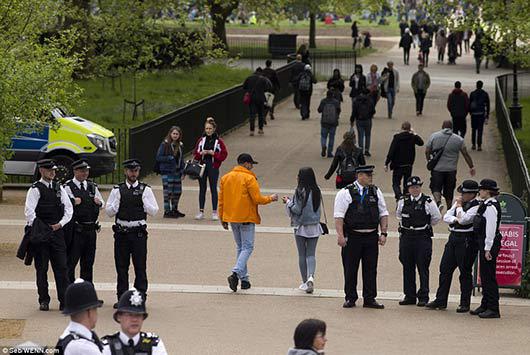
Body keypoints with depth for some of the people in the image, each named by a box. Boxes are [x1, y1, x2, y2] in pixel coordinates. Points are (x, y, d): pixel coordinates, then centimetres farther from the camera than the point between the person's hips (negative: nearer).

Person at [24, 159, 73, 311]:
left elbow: (69, 209, 11)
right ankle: (44, 301, 10)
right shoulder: (35, 189, -4)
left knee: (62, 267, 0)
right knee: (41, 268, 2)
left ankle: (64, 301, 1)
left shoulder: (59, 188, 12)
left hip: (57, 231, 4)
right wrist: (37, 229, -15)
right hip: (41, 234, -4)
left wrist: (60, 224, -3)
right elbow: (29, 211, -10)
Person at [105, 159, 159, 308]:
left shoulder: (145, 190, 4)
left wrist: (144, 201, -14)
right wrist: (117, 202, -11)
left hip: (139, 233, -1)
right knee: (121, 266, 5)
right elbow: (109, 212, 5)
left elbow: (154, 211, 0)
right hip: (121, 232, 1)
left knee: (140, 266, -1)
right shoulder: (117, 190, 7)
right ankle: (121, 298, 13)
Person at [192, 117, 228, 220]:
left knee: (213, 189, 0)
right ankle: (201, 212, 11)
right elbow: (195, 154, 10)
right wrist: (201, 153, -10)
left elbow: (224, 155, -4)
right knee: (202, 189, 6)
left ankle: (215, 212, 5)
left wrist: (213, 153, -15)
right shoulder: (201, 140, 7)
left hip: (213, 168, -3)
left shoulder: (219, 141, -2)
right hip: (202, 166, 3)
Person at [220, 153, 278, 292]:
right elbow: (257, 199, -14)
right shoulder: (249, 178, -12)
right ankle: (236, 273, -21)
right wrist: (271, 198, 4)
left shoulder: (225, 178, 9)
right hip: (246, 218, -6)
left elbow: (221, 200, 11)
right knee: (247, 247, -1)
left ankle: (244, 279, 14)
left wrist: (222, 218, 17)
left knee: (240, 247, 16)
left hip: (231, 218, 6)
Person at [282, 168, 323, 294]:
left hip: (301, 228, -4)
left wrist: (288, 202, 2)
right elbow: (318, 209, 9)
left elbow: (296, 210, -16)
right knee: (311, 254, 6)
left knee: (302, 255, 8)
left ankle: (305, 282, 12)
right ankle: (311, 276, -17)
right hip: (315, 227, 4)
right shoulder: (317, 191, 1)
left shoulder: (300, 191, -15)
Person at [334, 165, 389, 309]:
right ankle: (350, 298, 13)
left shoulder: (376, 192, 9)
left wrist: (383, 233, 4)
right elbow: (339, 216, -9)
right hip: (352, 236, -4)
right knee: (350, 269, 3)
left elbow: (383, 214, 12)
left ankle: (370, 299, 13)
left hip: (371, 237, 4)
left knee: (371, 269, 6)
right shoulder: (346, 193, -6)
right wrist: (340, 235, -17)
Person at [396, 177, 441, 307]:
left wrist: (426, 225, 10)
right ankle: (409, 296, 16)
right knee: (407, 267, 7)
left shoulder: (428, 202, -6)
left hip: (423, 237, -4)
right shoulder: (403, 201, 4)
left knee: (423, 267, -1)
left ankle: (423, 297, 4)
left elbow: (437, 217, 4)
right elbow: (398, 214, 22)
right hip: (406, 236, 4)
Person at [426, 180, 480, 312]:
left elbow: (464, 219, -21)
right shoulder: (458, 202, 14)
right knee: (445, 268, 7)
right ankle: (440, 301, 14)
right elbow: (446, 217, 10)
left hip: (466, 241, -8)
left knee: (465, 272, 0)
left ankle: (465, 304, 8)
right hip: (453, 237, 8)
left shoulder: (476, 206, -11)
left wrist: (459, 206, -8)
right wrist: (455, 219, -10)